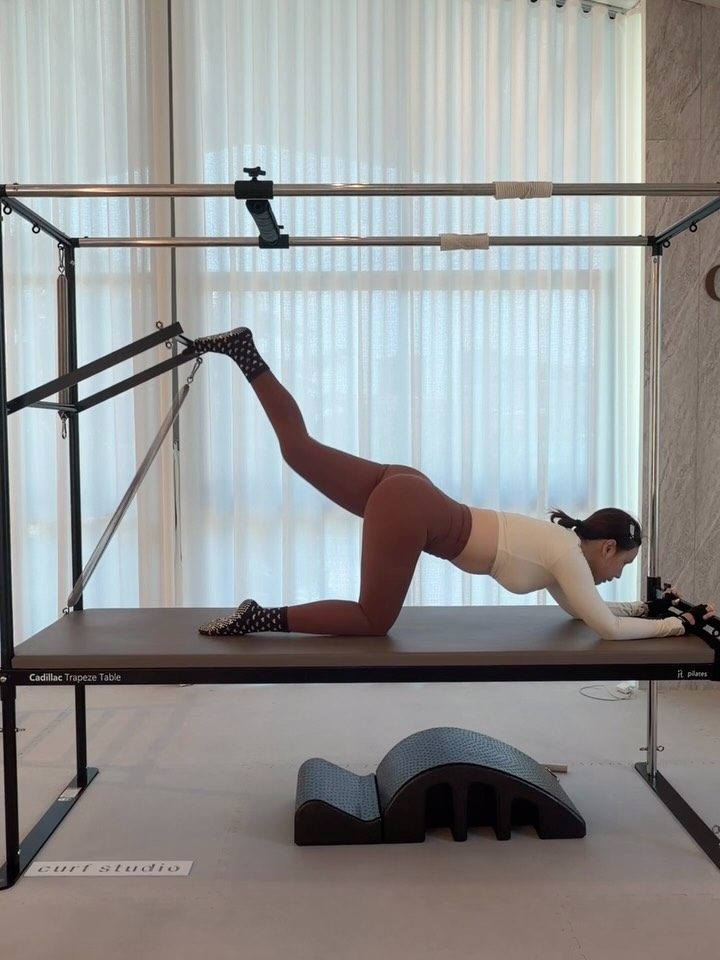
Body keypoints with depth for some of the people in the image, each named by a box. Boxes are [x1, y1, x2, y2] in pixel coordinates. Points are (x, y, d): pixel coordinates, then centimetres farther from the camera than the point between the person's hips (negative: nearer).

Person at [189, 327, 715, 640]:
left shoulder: (560, 541, 17)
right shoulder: (568, 555, -6)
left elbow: (577, 607, 30)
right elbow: (609, 628, -7)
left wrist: (648, 606, 27)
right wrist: (672, 626, 8)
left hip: (406, 492, 8)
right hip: (409, 508, -8)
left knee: (299, 449, 11)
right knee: (374, 621, -2)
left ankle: (245, 351, 11)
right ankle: (261, 618, -6)